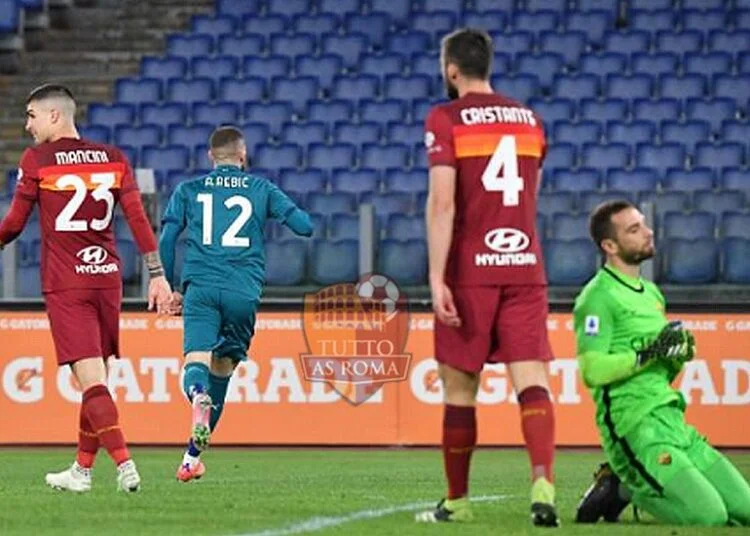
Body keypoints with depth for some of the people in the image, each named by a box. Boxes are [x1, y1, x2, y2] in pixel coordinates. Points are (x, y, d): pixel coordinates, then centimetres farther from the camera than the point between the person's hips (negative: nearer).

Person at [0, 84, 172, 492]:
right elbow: (138, 218, 3)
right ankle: (82, 469, 21)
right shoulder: (112, 158, 8)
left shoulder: (36, 160, -3)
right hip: (107, 278, 5)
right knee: (96, 377, 13)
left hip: (65, 286, -5)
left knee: (90, 379, -10)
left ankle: (125, 465, -22)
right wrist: (157, 274, 3)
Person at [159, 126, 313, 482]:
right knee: (222, 367, 13)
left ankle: (199, 399, -52)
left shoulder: (188, 190, 16)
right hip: (244, 291, 1)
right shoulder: (261, 189, 15)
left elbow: (166, 240, 9)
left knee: (197, 359, -14)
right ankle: (192, 456, 14)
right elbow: (304, 226, 9)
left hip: (200, 288, -1)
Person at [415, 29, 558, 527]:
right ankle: (543, 482, -27)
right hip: (525, 268, 3)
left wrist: (437, 279, -16)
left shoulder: (446, 120, -4)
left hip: (470, 270, -3)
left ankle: (457, 501, 14)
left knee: (460, 388, 7)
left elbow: (442, 202, -14)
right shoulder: (529, 119, 13)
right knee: (531, 381, -6)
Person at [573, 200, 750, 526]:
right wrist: (650, 353, -20)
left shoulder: (651, 293, 20)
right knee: (709, 517, -21)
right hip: (636, 429, -9)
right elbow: (592, 371, -20)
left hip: (673, 423, 9)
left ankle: (628, 484, 12)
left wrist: (677, 357, 3)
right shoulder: (599, 297, -8)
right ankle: (622, 489, 0)